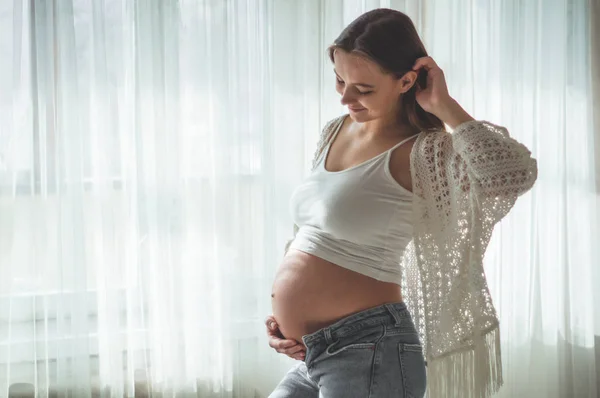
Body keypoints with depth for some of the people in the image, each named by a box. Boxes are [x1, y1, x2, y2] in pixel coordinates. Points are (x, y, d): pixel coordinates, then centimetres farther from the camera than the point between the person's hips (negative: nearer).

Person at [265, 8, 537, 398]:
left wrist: (444, 107, -22)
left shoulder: (423, 152, -13)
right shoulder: (335, 132, 9)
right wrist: (280, 311, 9)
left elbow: (517, 174, -33)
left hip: (369, 352, -7)